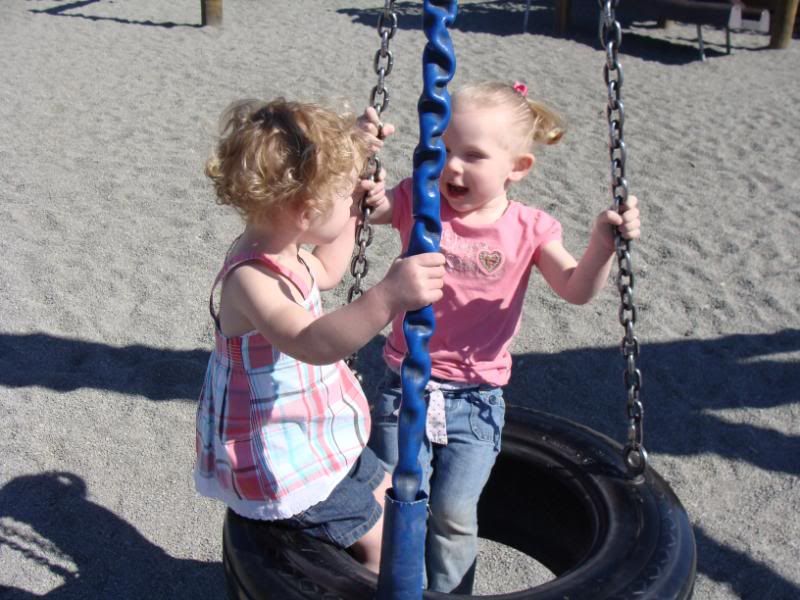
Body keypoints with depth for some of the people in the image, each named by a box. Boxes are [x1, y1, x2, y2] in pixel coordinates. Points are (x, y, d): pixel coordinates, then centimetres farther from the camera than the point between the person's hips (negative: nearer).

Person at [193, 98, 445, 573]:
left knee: (382, 487, 26)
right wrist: (387, 298, -64)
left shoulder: (283, 252, -2)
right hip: (279, 460, -10)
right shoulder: (250, 278, -34)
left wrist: (353, 216, 16)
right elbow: (313, 342, -51)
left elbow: (326, 274, 22)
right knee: (380, 542, 0)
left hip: (314, 432, 10)